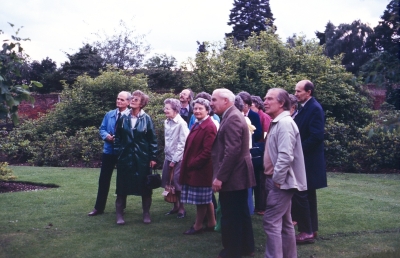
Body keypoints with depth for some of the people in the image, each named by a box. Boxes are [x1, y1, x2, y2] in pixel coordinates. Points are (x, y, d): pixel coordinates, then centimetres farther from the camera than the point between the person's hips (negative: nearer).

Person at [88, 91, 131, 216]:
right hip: (109, 150, 4)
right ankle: (99, 208, 14)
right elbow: (102, 129, 8)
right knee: (104, 179, 6)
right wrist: (107, 136, -13)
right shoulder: (109, 114, 8)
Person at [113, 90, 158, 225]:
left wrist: (153, 157, -5)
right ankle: (119, 214, 15)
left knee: (144, 186, 6)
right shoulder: (123, 118, 3)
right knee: (122, 186, 5)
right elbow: (118, 137, 7)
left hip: (142, 158, -1)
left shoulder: (146, 119, -3)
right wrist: (117, 152, 0)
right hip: (125, 157, 2)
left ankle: (146, 214, 19)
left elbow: (153, 139, -2)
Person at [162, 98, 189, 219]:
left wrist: (174, 160, -12)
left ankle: (181, 208, 16)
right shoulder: (166, 122, 5)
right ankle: (175, 206, 25)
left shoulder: (181, 123, -13)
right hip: (168, 157, 6)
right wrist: (167, 155, 6)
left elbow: (183, 143, -13)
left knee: (178, 183, 0)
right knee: (168, 183, 10)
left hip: (178, 158, -6)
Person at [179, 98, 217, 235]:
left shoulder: (209, 127, -16)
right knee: (206, 198, 16)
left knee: (200, 198, 2)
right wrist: (188, 163, 9)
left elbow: (208, 151, -21)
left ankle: (198, 226, 14)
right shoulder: (197, 125, 14)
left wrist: (193, 164, -17)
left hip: (201, 169, -10)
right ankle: (211, 223, 26)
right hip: (193, 168, 10)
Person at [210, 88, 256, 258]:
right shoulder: (232, 116, 14)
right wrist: (221, 175, 19)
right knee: (241, 213, 19)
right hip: (238, 175, 11)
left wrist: (219, 177, -24)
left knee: (230, 217, 0)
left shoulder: (232, 118, -19)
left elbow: (232, 150, -26)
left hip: (232, 176, -11)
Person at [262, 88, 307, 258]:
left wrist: (277, 179, -19)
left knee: (271, 222, -9)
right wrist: (274, 179, 14)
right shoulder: (277, 122, 14)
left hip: (280, 182, -10)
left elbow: (286, 156, -26)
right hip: (278, 180, 10)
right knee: (285, 223, 15)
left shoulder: (285, 123, -17)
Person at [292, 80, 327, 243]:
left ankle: (307, 232, 1)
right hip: (304, 159, 10)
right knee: (307, 195, 15)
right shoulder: (304, 107, 13)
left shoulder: (315, 108, -16)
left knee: (300, 195, -7)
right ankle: (311, 229, 24)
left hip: (308, 160, -10)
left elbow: (316, 136, -24)